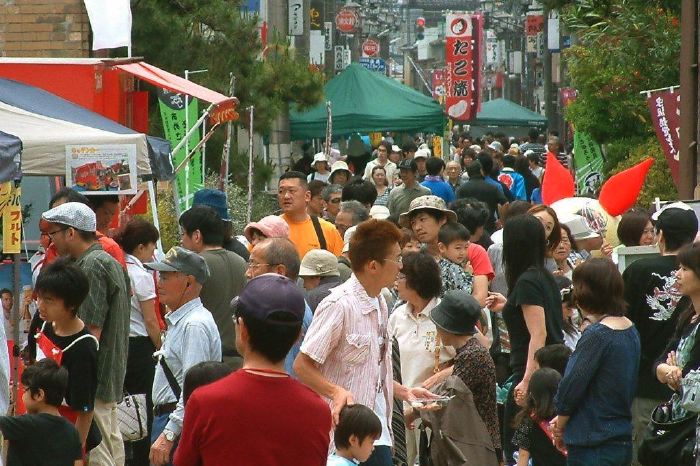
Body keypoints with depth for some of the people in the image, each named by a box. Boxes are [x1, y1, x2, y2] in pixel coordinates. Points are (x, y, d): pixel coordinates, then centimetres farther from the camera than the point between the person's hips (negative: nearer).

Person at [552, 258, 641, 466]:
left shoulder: (597, 335, -19)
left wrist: (560, 427, 3)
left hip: (593, 448, -8)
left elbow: (571, 386, -15)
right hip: (623, 439, 8)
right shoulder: (630, 330, 7)